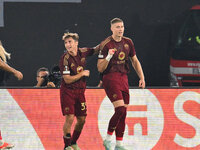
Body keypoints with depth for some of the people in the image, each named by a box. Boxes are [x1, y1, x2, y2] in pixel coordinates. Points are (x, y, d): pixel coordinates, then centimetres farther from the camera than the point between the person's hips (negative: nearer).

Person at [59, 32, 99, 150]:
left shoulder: (83, 52, -2)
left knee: (82, 119, 7)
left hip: (80, 91, 5)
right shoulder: (65, 59, -17)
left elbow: (95, 50, 20)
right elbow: (67, 80, -19)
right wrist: (82, 74, -13)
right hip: (68, 91, -5)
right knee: (70, 118, -13)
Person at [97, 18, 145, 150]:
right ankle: (108, 138, -5)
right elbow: (100, 68, -9)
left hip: (124, 78, 6)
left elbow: (135, 61, 19)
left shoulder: (128, 42, 9)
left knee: (123, 113, 4)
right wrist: (108, 57, -25)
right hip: (110, 78, -6)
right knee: (120, 109, -18)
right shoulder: (106, 45, -9)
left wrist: (142, 77, 11)